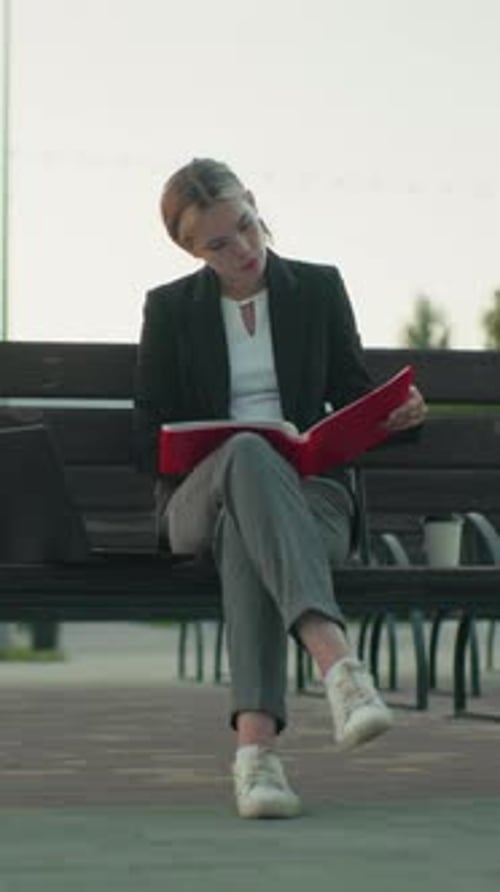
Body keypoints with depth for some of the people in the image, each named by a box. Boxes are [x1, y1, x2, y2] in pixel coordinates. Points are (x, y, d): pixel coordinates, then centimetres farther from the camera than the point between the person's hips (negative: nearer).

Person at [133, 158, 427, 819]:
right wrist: (228, 453, -13)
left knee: (246, 534, -39)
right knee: (249, 453, -40)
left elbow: (356, 404, 15)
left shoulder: (320, 289, 13)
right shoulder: (170, 309, 11)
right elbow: (150, 443, 8)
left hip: (306, 492, 1)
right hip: (200, 498, -1)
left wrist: (398, 414, -9)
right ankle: (338, 661, -59)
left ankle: (255, 742, -56)